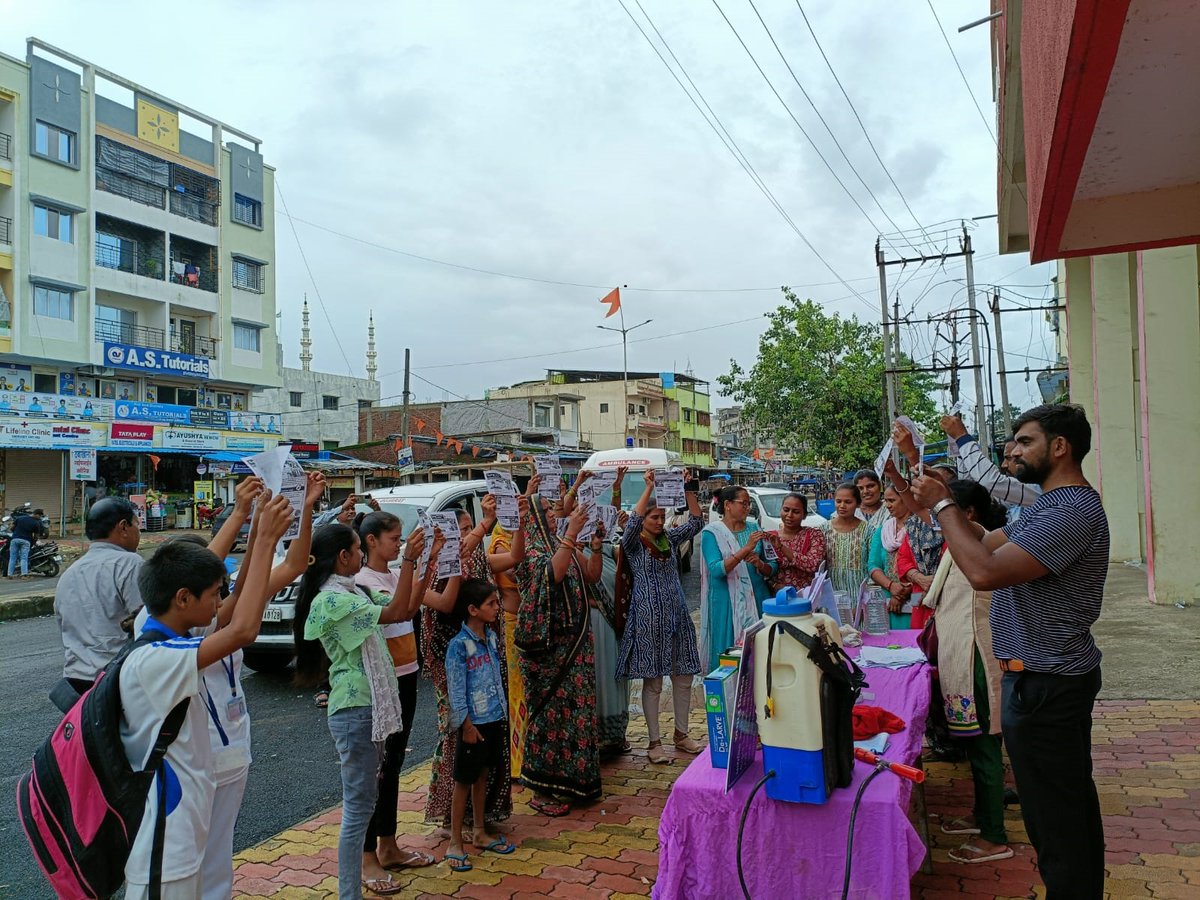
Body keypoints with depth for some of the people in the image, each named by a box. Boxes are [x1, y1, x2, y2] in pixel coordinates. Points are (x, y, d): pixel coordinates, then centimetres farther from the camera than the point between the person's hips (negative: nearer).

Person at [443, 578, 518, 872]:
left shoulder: (492, 637, 4)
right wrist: (467, 725, -15)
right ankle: (455, 842, 16)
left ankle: (480, 833, 31)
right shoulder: (459, 645, -18)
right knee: (464, 780, 4)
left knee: (482, 775, 18)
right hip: (473, 722, -7)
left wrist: (503, 710, 14)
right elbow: (456, 689, -16)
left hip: (495, 718, 7)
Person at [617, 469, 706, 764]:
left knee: (683, 677, 10)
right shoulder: (633, 544, -3)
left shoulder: (670, 539, 11)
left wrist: (688, 490, -8)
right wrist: (649, 488, -26)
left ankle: (681, 734, 25)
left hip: (677, 616, 5)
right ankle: (654, 742, 10)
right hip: (648, 618, -5)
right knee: (652, 682, 1)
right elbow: (632, 522, -24)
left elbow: (696, 521, 3)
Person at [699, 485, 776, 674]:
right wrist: (745, 549, -24)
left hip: (757, 600, 4)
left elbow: (773, 568, 9)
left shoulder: (754, 528, 9)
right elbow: (716, 570, -17)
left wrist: (760, 564, -13)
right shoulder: (712, 532, -3)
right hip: (726, 603, -3)